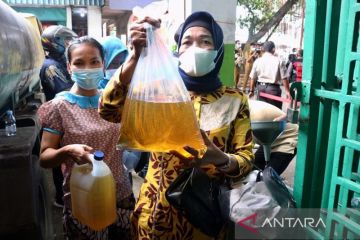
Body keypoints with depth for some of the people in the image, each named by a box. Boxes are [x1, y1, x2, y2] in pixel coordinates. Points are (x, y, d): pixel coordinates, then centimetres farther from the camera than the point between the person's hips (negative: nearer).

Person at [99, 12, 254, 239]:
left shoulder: (235, 100, -6)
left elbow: (246, 158, -6)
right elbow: (109, 110, -19)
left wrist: (221, 159, -28)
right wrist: (137, 56, -30)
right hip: (159, 209, 1)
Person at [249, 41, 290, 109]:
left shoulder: (258, 61, 3)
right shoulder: (278, 61, -6)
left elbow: (253, 78, 5)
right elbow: (284, 78, -7)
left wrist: (252, 90, 14)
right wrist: (287, 91, 0)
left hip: (261, 87, 4)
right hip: (273, 88, -4)